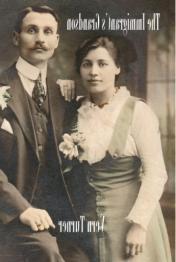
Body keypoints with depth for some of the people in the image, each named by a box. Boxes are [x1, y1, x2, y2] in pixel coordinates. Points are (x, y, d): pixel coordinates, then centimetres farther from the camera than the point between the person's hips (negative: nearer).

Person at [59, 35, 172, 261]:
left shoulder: (137, 110, -10)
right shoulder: (75, 111, 3)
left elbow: (155, 173, -13)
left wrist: (139, 224, -18)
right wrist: (66, 154, -6)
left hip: (127, 220, -4)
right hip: (84, 223, 4)